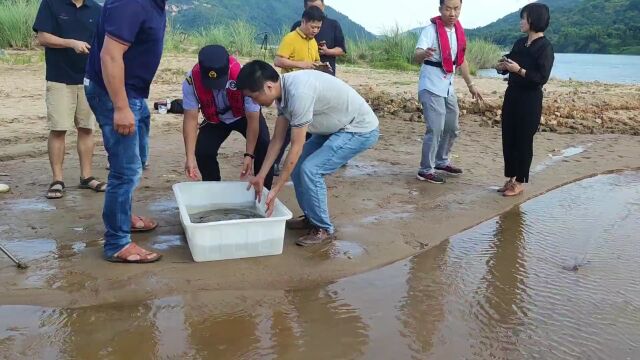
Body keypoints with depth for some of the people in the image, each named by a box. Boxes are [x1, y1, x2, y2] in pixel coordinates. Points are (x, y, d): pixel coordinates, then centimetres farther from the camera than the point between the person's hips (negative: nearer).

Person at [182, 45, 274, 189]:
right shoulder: (191, 81, -33)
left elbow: (253, 119, -30)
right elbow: (191, 119, -29)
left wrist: (249, 155, -30)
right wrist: (190, 157, -37)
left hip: (246, 116, -2)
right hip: (215, 119, 2)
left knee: (264, 148, -21)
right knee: (202, 152, -15)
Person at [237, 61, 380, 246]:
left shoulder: (299, 92, -32)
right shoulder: (283, 90, -4)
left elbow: (296, 147, -27)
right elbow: (277, 139, 3)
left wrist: (275, 191, -21)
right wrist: (261, 176, 4)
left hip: (360, 129, -9)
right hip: (338, 127, 9)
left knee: (310, 169, -17)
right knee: (296, 164, 5)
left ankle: (323, 229, 0)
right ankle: (310, 217, 20)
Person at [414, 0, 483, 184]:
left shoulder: (458, 30, 5)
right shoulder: (431, 30, -16)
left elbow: (461, 60, 16)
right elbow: (417, 55, -31)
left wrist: (470, 84, 16)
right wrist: (424, 53, -55)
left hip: (448, 86, 8)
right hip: (431, 87, -8)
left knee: (452, 127, 16)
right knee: (435, 129, -11)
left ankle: (441, 162, 34)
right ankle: (426, 170, 2)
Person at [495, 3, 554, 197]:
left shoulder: (545, 47, -11)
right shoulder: (520, 42, 10)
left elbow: (542, 78, -17)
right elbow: (508, 62, 16)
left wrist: (519, 70, -23)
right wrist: (502, 66, -6)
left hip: (530, 100, -7)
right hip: (512, 95, 7)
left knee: (523, 141, 0)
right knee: (508, 139, 9)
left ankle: (520, 182, 11)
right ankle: (511, 178, 21)